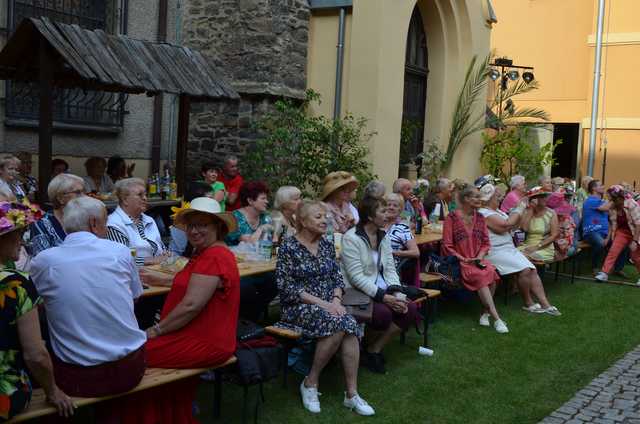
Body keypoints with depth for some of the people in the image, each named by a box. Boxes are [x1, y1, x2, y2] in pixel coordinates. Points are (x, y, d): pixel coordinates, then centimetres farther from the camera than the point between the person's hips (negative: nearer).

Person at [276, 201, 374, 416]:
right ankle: (310, 382, -13)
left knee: (349, 325, -26)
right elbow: (286, 287, -13)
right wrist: (321, 303, -18)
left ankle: (352, 394, -22)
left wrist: (336, 300, -9)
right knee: (338, 324, -31)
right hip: (298, 307, -5)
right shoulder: (289, 247, -8)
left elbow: (337, 277, 12)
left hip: (328, 305, 5)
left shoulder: (326, 244, 11)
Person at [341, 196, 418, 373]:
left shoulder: (383, 236, 11)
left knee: (410, 309, -13)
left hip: (382, 291, 8)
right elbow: (357, 277, -19)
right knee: (383, 313, -31)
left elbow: (390, 269, 8)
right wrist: (383, 296, -24)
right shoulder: (351, 238, -13)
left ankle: (374, 349, -1)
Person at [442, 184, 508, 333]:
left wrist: (480, 256, -4)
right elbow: (447, 246, -4)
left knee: (491, 271, -28)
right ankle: (496, 318, -31)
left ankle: (486, 313, -14)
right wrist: (463, 259, -14)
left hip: (478, 260, 5)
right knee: (480, 276, -32)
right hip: (460, 262, -4)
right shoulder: (452, 218, -3)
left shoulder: (479, 217, 13)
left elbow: (486, 243, 15)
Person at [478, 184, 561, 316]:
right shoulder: (484, 214, -13)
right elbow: (505, 225, -21)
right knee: (525, 270, -23)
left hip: (509, 249, 9)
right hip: (495, 252, -9)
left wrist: (519, 211, 7)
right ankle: (528, 304, -5)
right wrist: (518, 210, -9)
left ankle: (545, 304, -11)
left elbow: (513, 226, 21)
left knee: (533, 270, -7)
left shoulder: (497, 211, 19)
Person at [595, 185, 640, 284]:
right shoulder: (612, 207, -9)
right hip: (622, 231, 4)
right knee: (613, 251, -8)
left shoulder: (632, 205, -25)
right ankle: (604, 273, -7)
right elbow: (612, 223, 1)